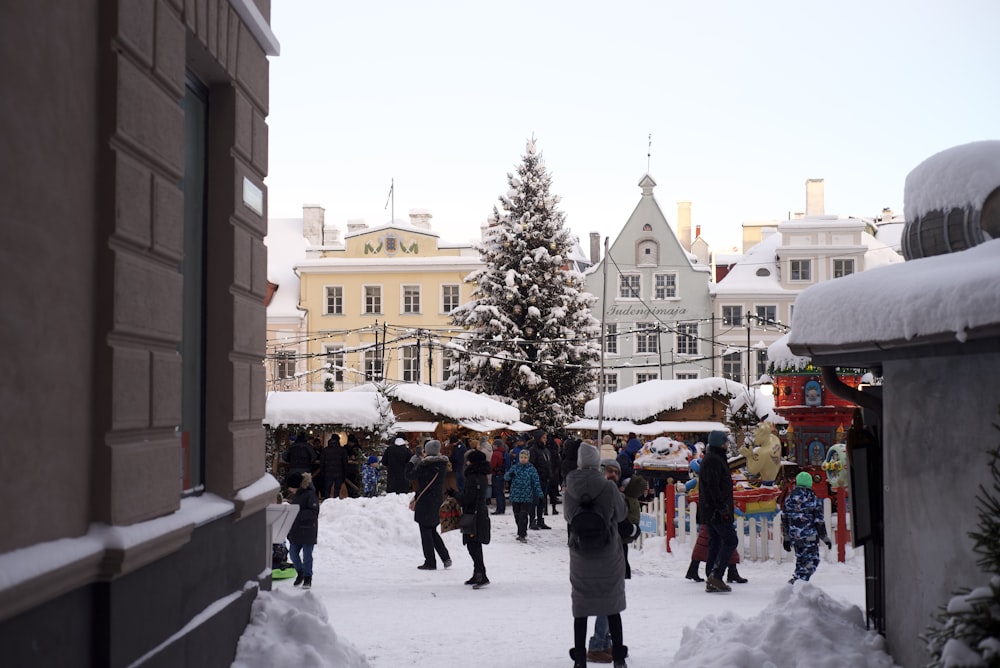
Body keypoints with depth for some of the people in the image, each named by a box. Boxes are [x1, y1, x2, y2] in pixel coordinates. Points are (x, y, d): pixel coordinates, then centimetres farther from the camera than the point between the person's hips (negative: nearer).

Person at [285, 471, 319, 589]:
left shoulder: (310, 495, -15)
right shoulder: (295, 495, 10)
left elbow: (314, 512, -21)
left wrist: (299, 514, -28)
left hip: (308, 531, -8)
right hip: (295, 530, 8)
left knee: (307, 555, 1)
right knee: (293, 553, 8)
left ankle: (308, 578, 14)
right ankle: (300, 573, 30)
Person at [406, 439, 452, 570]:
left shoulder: (425, 465, -18)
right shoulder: (442, 464, 3)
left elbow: (410, 475, -10)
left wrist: (413, 461, 3)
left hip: (425, 500, -7)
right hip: (438, 499, 7)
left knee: (426, 531, 2)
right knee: (432, 530, 19)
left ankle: (430, 562, 3)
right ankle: (445, 557, 10)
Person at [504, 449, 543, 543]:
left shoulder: (531, 469, -1)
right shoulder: (514, 467, 6)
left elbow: (536, 482, -2)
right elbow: (506, 477, -2)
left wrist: (540, 495, -10)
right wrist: (509, 474, -27)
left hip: (527, 497, -3)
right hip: (515, 496, 3)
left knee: (523, 516, -10)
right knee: (517, 516, 11)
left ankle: (522, 535, -8)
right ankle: (521, 533, 27)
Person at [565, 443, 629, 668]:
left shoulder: (570, 491, -8)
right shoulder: (609, 488, -14)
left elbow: (568, 517, 6)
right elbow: (621, 514, 0)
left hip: (580, 557, 1)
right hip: (609, 555, -1)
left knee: (581, 607, 10)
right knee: (612, 607, 11)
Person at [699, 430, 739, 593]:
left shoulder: (711, 459, 20)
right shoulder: (714, 460, -14)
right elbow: (714, 487, -21)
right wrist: (722, 508, -22)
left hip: (710, 511, 11)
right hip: (717, 511, -11)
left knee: (715, 543, 10)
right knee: (730, 540, -9)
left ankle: (711, 581, 11)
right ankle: (716, 575, -13)